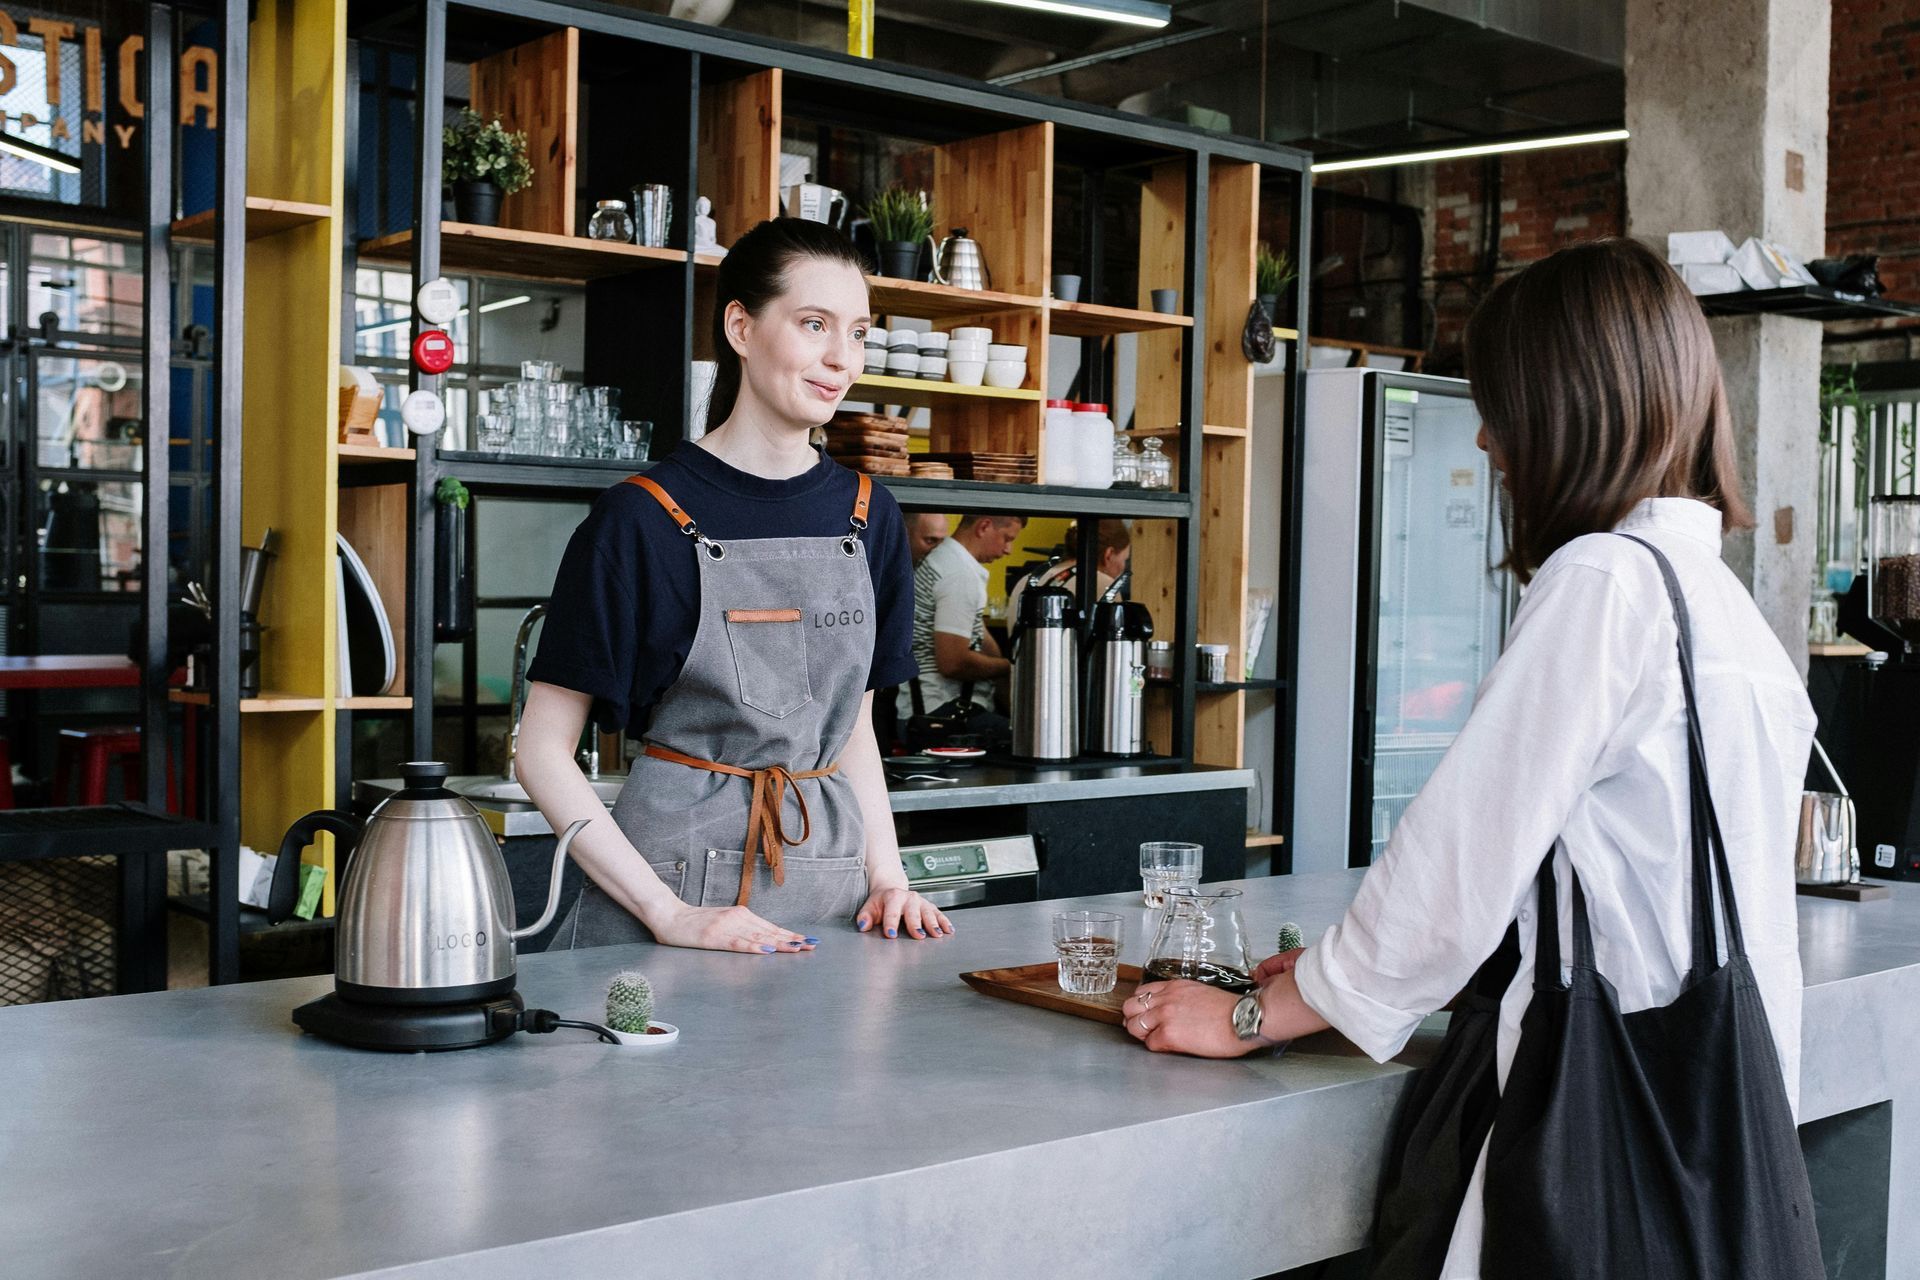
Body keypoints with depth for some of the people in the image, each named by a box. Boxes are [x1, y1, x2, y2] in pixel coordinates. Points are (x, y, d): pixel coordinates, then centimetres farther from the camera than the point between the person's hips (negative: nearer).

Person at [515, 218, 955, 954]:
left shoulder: (866, 517, 7)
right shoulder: (641, 521, -9)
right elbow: (543, 749, -9)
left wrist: (886, 875, 2)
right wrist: (668, 913, -15)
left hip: (827, 878, 4)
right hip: (680, 861, -4)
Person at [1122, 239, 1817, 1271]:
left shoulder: (1601, 583, -14)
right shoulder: (1724, 596, 14)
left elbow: (1462, 858, -14)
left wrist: (1257, 1016, -3)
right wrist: (1359, 969, 16)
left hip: (1616, 1119, -9)